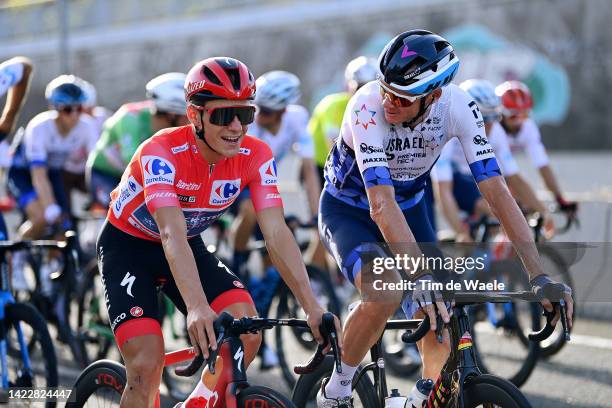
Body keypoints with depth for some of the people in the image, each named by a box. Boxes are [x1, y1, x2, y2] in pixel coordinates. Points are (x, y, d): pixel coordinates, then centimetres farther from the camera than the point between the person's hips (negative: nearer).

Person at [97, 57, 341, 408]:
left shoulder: (256, 156, -19)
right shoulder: (161, 152, -32)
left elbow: (277, 233, -24)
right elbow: (172, 234, -44)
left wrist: (312, 306, -35)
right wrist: (197, 307, -58)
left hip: (190, 245, 4)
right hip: (128, 246, -4)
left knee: (247, 332, -20)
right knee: (146, 367, -20)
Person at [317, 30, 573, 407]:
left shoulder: (458, 107, -25)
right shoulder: (367, 106, -35)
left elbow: (497, 191, -27)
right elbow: (381, 205, -42)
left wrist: (539, 276, -33)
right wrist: (422, 277, -52)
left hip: (409, 209, 4)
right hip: (348, 211, -4)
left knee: (440, 325, -13)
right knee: (386, 295, -30)